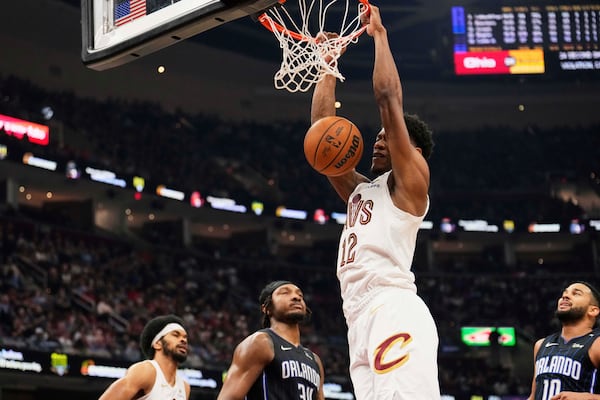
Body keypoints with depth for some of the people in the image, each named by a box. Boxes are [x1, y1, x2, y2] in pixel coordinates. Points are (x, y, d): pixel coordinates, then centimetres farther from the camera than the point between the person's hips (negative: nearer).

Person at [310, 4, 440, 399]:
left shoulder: (410, 180, 9)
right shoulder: (360, 191, 30)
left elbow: (389, 98, 3)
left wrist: (379, 34, 11)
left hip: (394, 313, -8)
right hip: (362, 321, 8)